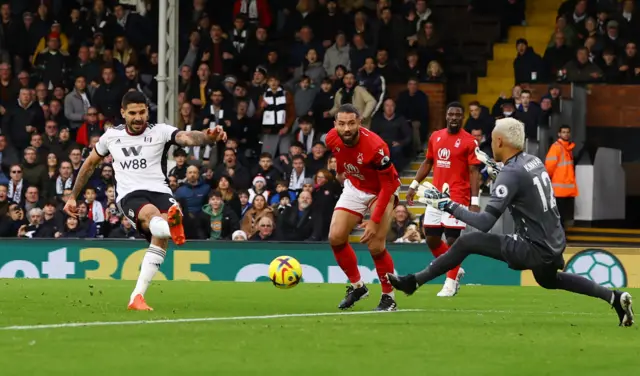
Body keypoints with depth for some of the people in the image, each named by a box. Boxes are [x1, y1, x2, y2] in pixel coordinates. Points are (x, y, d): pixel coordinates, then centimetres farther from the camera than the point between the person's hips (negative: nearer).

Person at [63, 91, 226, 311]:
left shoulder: (160, 132, 5)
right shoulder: (111, 136, 13)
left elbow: (187, 138, -16)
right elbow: (90, 164, 29)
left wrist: (208, 137, -39)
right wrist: (73, 197, 32)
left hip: (159, 192, 0)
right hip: (129, 195, 0)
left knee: (160, 237, -29)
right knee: (152, 214, -37)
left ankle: (137, 296, -22)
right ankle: (171, 227, -77)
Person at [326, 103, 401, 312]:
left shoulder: (375, 146, -35)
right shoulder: (332, 139, -18)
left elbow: (388, 186, -27)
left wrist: (375, 221, -30)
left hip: (381, 191, -5)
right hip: (354, 188, 5)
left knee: (375, 246, -16)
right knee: (335, 237, -7)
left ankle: (389, 297, 3)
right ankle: (357, 286, 13)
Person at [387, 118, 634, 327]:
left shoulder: (511, 173, -18)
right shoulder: (534, 161, 5)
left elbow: (485, 223, -23)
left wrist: (449, 206, -17)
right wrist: (494, 174, 23)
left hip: (535, 250, -8)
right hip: (554, 245, 8)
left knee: (466, 242, -4)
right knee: (549, 280, 38)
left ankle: (414, 282, -1)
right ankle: (614, 297, 33)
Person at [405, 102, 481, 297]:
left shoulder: (469, 141, -7)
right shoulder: (435, 137, 9)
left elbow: (474, 172, -10)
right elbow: (428, 162, 20)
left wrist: (475, 201, -17)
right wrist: (414, 186, 13)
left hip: (457, 197, -6)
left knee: (452, 239, -5)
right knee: (431, 238, 7)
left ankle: (450, 283, 6)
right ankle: (455, 270, 26)